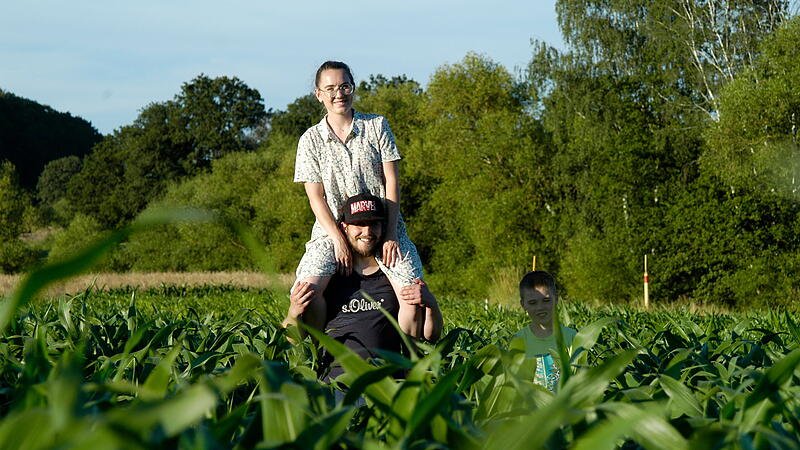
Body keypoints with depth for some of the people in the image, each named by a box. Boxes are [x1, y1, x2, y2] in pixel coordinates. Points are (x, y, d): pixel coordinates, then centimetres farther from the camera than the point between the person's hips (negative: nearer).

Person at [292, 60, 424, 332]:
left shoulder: (377, 126, 6)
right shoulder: (311, 140, 6)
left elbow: (391, 182, 2)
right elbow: (316, 197, 1)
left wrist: (390, 235, -8)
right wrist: (338, 240, -13)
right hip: (332, 229, 0)